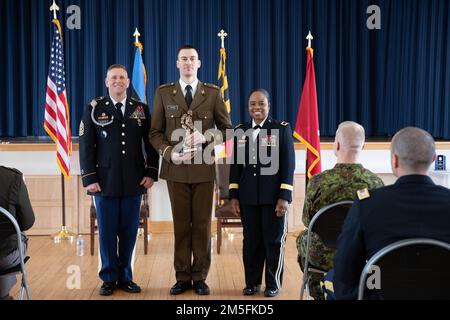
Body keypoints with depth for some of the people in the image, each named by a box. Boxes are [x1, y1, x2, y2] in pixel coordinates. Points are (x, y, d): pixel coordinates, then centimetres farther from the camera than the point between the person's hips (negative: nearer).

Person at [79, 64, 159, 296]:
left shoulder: (141, 109, 8)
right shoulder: (94, 109, 3)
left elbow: (150, 143, 9)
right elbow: (86, 146, 0)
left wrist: (151, 173, 0)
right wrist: (89, 179, -6)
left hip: (134, 182, 2)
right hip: (105, 181, -1)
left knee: (129, 231, 6)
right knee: (107, 231, 5)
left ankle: (125, 277, 19)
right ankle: (109, 279, 17)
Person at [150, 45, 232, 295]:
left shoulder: (213, 93, 2)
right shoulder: (163, 93, 4)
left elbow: (227, 129, 4)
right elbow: (155, 133, 4)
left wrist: (205, 137, -14)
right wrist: (169, 153, -13)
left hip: (204, 168, 0)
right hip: (176, 168, 0)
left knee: (202, 225, 5)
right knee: (181, 224, 7)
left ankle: (200, 277, 16)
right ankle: (183, 277, 17)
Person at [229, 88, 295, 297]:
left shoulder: (282, 129, -1)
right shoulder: (240, 131, 9)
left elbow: (288, 165, -5)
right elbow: (236, 165, 11)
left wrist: (284, 197, -11)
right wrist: (234, 195, 5)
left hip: (273, 196, -3)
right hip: (248, 197, 3)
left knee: (273, 240, 4)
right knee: (251, 240, 9)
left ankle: (273, 284, 18)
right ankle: (252, 282, 22)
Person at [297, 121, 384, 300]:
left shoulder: (318, 181, -21)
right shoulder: (376, 183, -16)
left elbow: (307, 220, -6)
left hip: (323, 257, -2)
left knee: (302, 238, 32)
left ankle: (318, 293, 44)